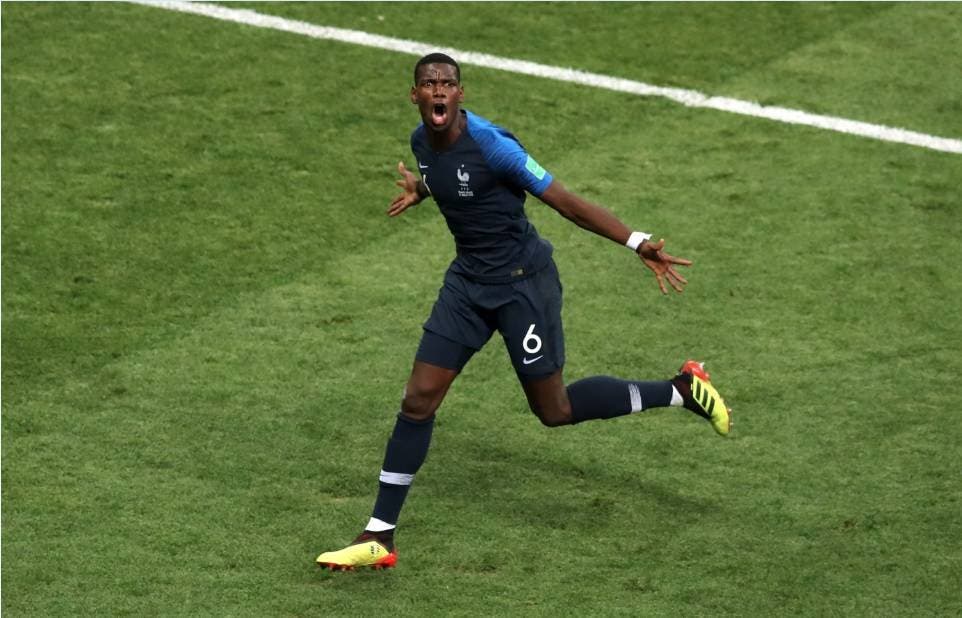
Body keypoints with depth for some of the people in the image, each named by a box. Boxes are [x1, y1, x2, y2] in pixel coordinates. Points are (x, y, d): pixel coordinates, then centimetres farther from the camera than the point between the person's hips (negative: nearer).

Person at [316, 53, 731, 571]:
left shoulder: (490, 145, -24)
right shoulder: (422, 141, -1)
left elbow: (566, 202, -22)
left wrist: (637, 243, -27)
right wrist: (420, 189, 12)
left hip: (522, 281, -6)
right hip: (467, 281, 7)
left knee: (555, 411, 4)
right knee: (418, 400, 0)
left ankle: (682, 390, 23)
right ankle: (379, 538, 6)